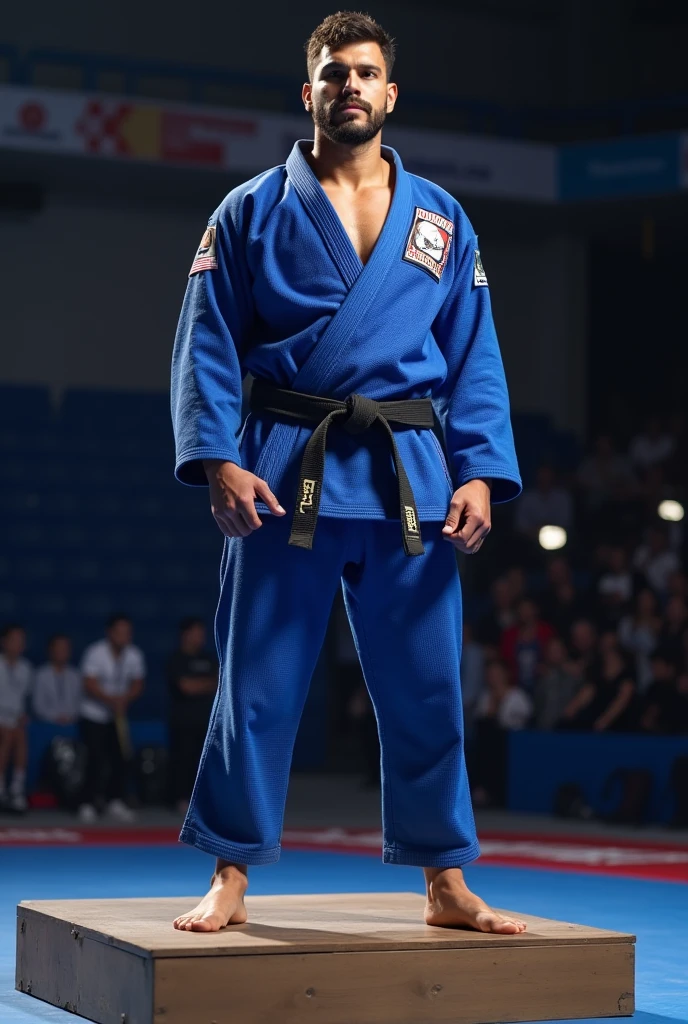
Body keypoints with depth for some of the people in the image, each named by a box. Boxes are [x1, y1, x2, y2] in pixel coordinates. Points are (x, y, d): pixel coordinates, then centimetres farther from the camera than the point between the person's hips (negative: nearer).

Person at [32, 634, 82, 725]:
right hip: (48, 724, -2)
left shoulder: (75, 676, 10)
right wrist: (55, 717, -9)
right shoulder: (42, 675, 0)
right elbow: (38, 703, -1)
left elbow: (78, 701, 12)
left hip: (70, 723, 2)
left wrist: (71, 715, -5)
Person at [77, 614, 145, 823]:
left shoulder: (134, 655, -4)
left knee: (120, 758, -2)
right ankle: (88, 803, -3)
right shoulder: (95, 653, -17)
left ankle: (115, 801, 11)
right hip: (93, 715, -4)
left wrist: (125, 698, -19)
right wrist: (112, 699, -34)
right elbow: (90, 684, -22)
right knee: (96, 759, -11)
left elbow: (137, 685, 1)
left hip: (118, 716, 4)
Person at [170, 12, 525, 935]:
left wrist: (480, 473, -2)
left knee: (425, 687, 6)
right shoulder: (253, 211, 5)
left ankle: (445, 884, 18)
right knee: (258, 685, 1)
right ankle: (230, 879, 12)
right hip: (286, 477, -2)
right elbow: (207, 346, 1)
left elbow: (475, 358, 10)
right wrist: (217, 460, -12)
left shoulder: (441, 221, 12)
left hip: (411, 479, 2)